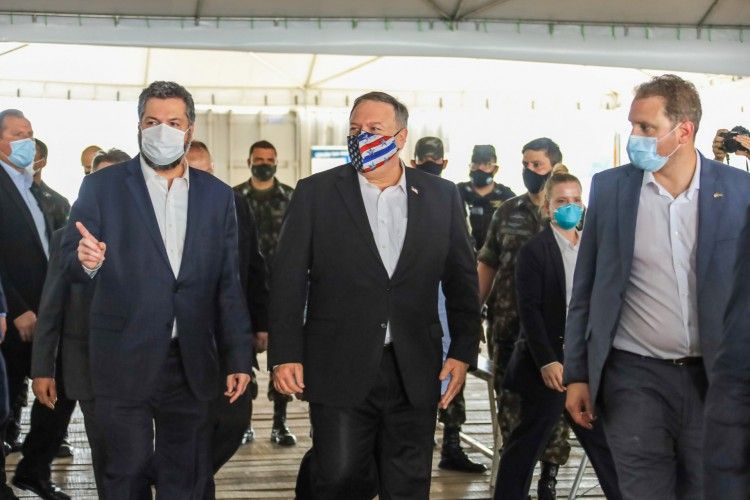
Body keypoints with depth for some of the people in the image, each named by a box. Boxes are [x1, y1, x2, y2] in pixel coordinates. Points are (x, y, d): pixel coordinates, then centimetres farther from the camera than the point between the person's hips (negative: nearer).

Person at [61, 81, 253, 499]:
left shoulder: (218, 195, 9)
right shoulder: (103, 187, 2)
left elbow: (229, 284, 8)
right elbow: (70, 263, -3)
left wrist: (238, 359, 4)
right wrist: (86, 260, -27)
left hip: (192, 364, 2)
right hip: (126, 360, -2)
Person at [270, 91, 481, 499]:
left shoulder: (441, 196, 7)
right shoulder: (315, 193, 1)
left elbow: (462, 279, 10)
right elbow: (288, 279, 0)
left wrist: (463, 351, 5)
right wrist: (285, 355, -6)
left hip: (414, 371, 2)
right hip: (341, 371, -2)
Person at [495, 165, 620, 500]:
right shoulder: (534, 251, -6)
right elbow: (529, 311, -12)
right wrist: (547, 362, -18)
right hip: (549, 364, -5)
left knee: (604, 441, 10)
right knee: (527, 443, 4)